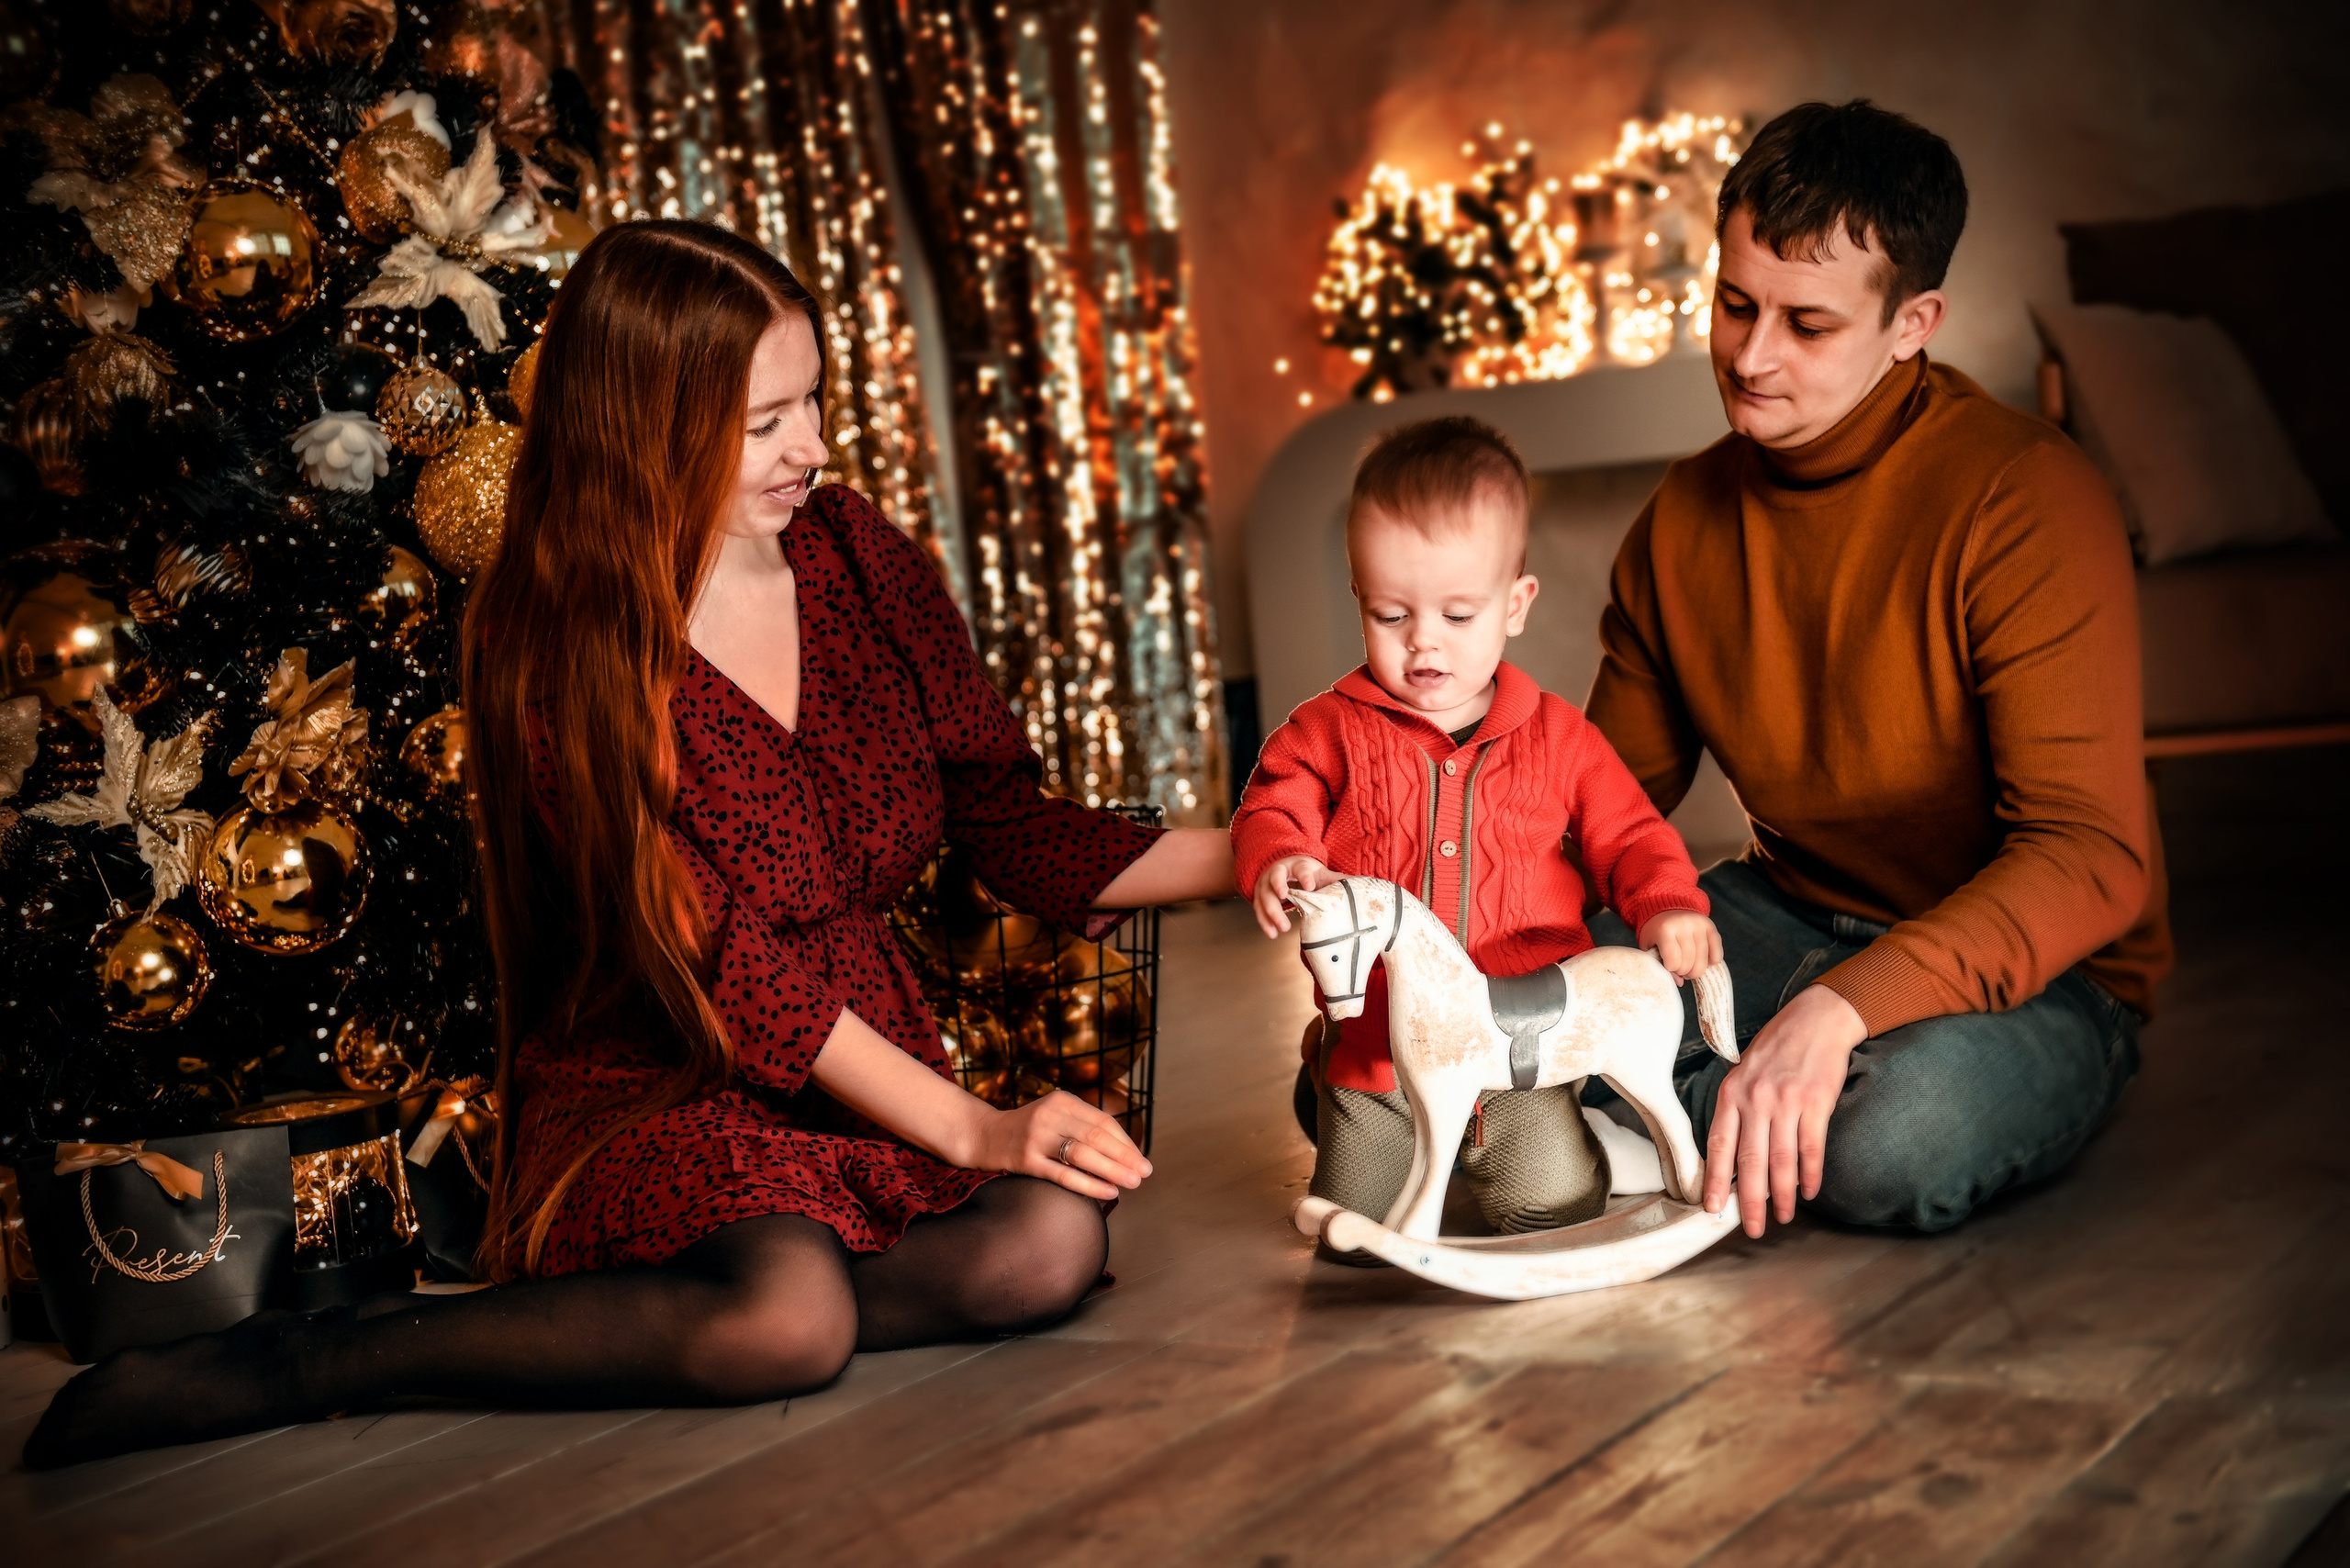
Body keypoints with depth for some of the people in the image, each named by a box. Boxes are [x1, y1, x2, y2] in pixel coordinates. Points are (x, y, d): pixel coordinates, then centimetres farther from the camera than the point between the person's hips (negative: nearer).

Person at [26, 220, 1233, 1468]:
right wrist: (969, 1127, -22)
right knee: (792, 1318, -37)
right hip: (648, 1098, -5)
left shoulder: (857, 560, 5)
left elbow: (1017, 828, 9)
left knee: (1052, 1242, -28)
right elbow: (718, 963, -17)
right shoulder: (553, 649, -11)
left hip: (868, 1076, 6)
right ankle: (314, 1362, -20)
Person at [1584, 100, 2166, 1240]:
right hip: (1789, 920, 4)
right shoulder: (1683, 517, 1)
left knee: (1896, 1139, -37)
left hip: (2025, 972, -4)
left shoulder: (2027, 503, -18)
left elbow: (2092, 858, -25)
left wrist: (1841, 1008, -39)